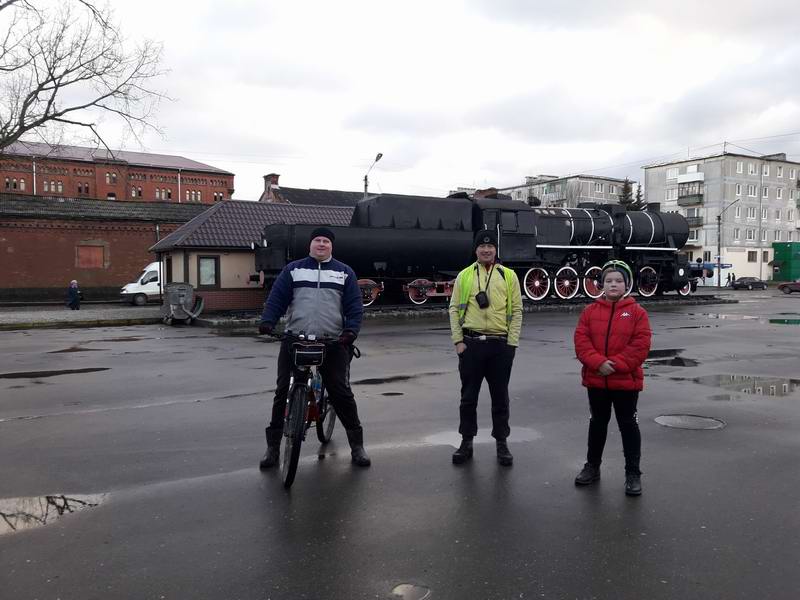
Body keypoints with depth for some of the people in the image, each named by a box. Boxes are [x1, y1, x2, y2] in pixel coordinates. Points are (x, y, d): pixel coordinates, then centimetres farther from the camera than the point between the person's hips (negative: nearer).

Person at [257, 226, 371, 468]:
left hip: (332, 344, -1)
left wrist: (350, 331, -15)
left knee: (341, 393, -1)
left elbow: (354, 306, 2)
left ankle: (357, 445, 12)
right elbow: (276, 299, 2)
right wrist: (267, 321, -16)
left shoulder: (344, 272, 10)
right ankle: (273, 446, 15)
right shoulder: (293, 269, 10)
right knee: (283, 393, 3)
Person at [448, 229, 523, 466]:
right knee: (468, 395, 8)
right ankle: (466, 442, 20)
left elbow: (516, 311, 2)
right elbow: (455, 309, 3)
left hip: (500, 344, 0)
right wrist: (458, 340, -4)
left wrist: (512, 342, -4)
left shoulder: (509, 276, 4)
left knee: (500, 396, 8)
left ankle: (501, 443, 21)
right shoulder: (464, 276, 4)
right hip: (471, 344, 0)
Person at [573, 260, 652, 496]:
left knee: (628, 425, 6)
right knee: (597, 423, 16)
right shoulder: (590, 311, 3)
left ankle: (633, 473, 16)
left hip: (626, 381, -2)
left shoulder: (636, 312, -3)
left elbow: (641, 345, -10)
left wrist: (616, 365, -18)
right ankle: (592, 466, 30)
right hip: (596, 380, 2)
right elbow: (581, 340, -5)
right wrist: (598, 363, -19)